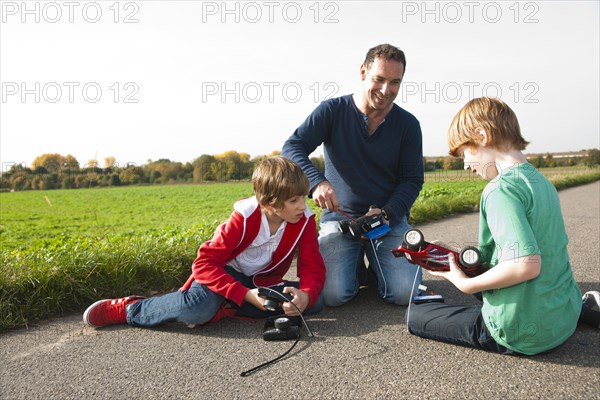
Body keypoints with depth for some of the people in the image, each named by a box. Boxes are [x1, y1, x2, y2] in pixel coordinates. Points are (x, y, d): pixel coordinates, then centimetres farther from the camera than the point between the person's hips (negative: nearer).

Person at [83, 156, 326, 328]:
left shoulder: (305, 220, -15)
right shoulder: (244, 218, -24)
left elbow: (313, 268, -14)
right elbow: (204, 263, -27)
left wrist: (306, 295, -38)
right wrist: (246, 295, -37)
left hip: (263, 282, 4)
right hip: (228, 274, -4)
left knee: (315, 302, -21)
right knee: (198, 307, -37)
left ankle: (223, 307, -19)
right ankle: (127, 309, -7)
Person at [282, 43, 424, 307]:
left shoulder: (408, 124, 2)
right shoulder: (332, 111, -4)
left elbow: (412, 179, 3)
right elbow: (291, 149, -12)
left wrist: (386, 212, -17)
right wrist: (317, 181, -32)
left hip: (390, 218, 2)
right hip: (339, 217, -1)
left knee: (405, 294, -17)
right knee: (333, 294, -20)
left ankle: (375, 266, 17)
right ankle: (356, 265, 15)